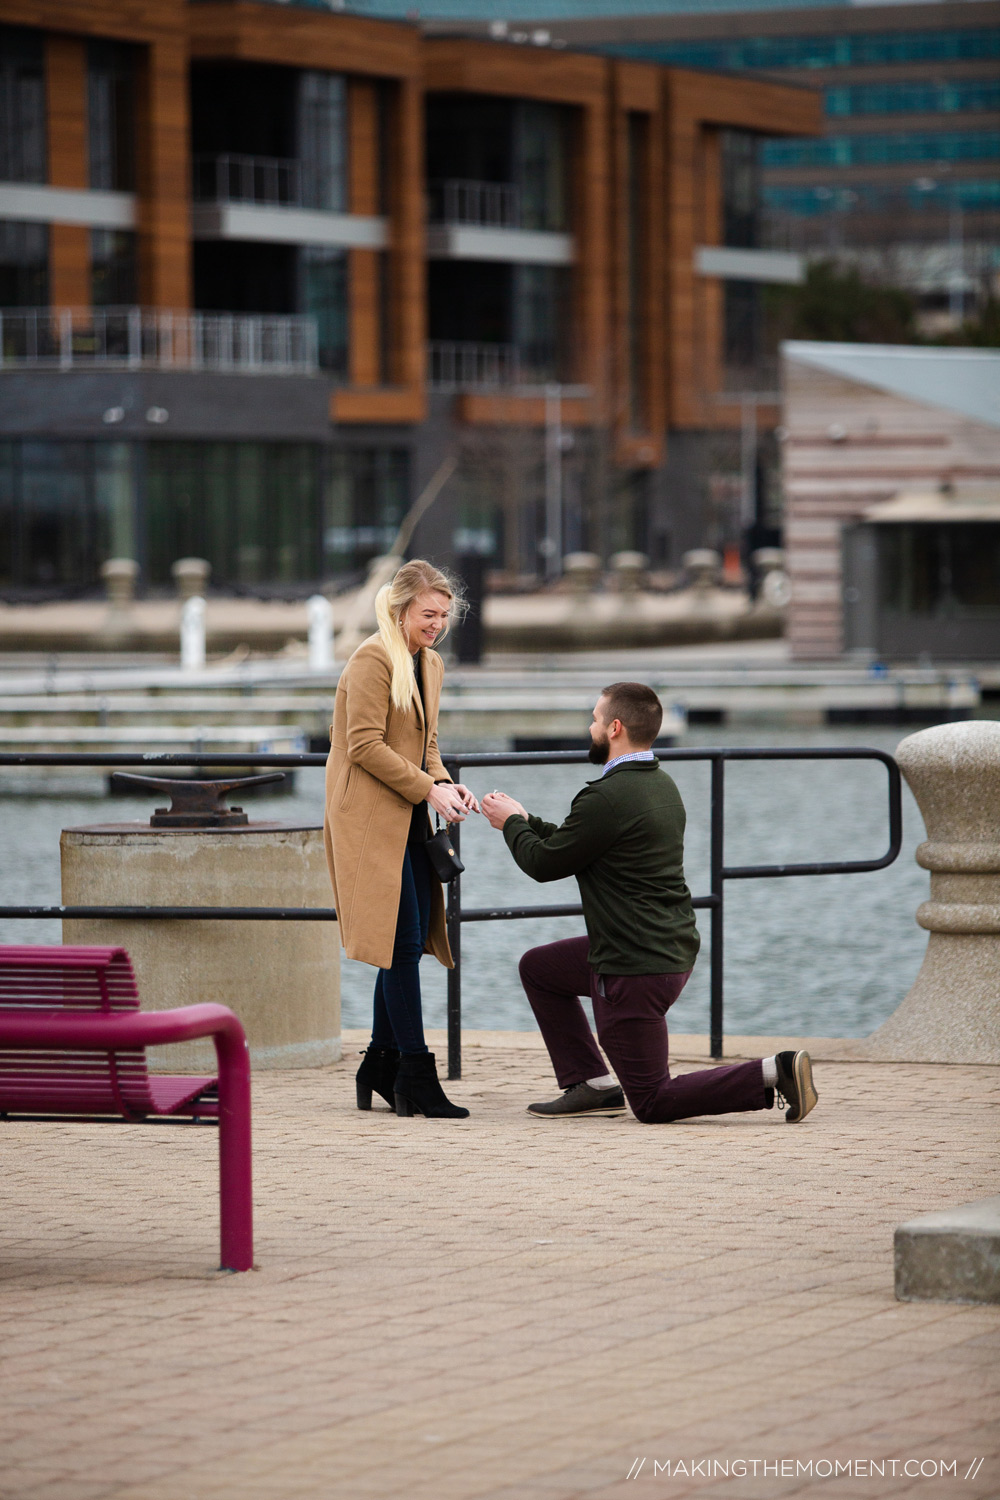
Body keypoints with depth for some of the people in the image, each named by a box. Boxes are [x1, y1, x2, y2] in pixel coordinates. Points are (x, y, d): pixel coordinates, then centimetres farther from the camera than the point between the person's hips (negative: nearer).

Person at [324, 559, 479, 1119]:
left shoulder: (430, 664, 17)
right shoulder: (373, 661, -11)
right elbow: (366, 746, -16)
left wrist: (446, 783, 2)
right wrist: (429, 789, -17)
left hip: (408, 821, 9)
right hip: (371, 820, -9)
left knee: (410, 942, 7)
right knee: (403, 944, -10)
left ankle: (380, 1067, 16)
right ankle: (416, 1075, -9)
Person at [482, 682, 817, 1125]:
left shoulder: (608, 797, -21)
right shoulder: (661, 785, 9)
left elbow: (543, 864, -9)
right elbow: (571, 847, 20)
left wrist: (511, 823, 9)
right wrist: (526, 820, 23)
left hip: (636, 971, -10)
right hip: (674, 951, 10)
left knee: (650, 1103, -2)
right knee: (537, 967, 26)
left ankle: (772, 1074, -15)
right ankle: (594, 1084, 20)